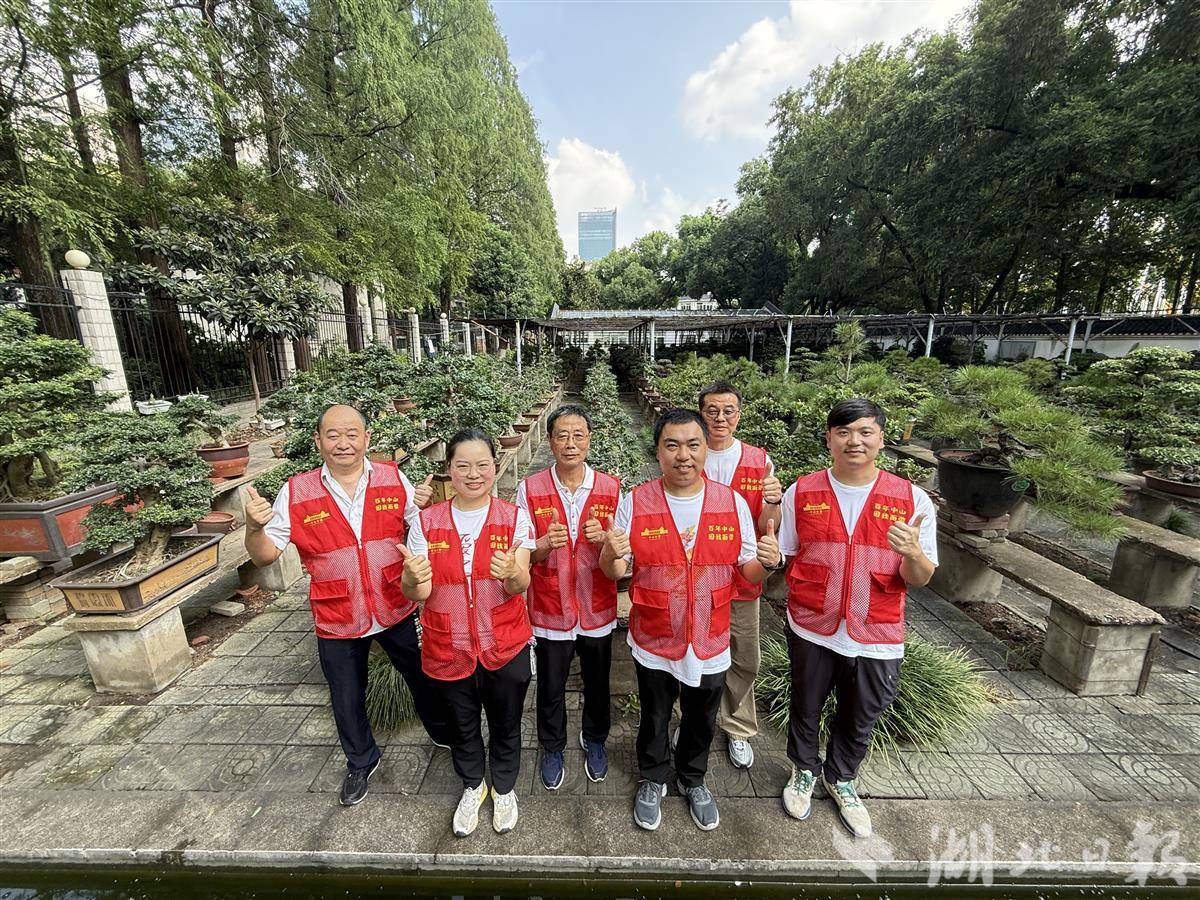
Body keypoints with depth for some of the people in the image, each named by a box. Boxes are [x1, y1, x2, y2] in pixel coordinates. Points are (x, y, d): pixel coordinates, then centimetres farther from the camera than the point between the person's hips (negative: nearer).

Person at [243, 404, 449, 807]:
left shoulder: (394, 478, -10)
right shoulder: (296, 492, -10)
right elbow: (264, 555, -6)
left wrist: (428, 507, -25)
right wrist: (254, 527, -26)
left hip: (398, 610, 0)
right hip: (337, 622, 0)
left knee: (424, 677, 21)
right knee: (347, 699, 23)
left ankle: (445, 733, 52)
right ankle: (361, 762, 54)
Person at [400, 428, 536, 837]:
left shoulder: (514, 518, -12)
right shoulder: (427, 521, -8)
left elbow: (520, 587, -15)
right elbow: (417, 593, -8)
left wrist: (511, 572, -38)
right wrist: (414, 579, -31)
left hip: (504, 646, -1)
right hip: (447, 647, 1)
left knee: (505, 724, 20)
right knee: (462, 725, 24)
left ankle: (504, 788, 50)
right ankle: (472, 787, 54)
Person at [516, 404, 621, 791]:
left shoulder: (611, 488, -8)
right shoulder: (530, 489, -10)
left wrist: (602, 539, -25)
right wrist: (547, 544, -29)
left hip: (597, 607, 1)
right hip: (551, 608, -1)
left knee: (597, 683, 21)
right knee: (550, 688, 19)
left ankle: (595, 740, 51)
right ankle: (552, 748, 48)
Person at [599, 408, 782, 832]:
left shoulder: (733, 503, -10)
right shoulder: (635, 501, -15)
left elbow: (747, 573, -2)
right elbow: (615, 572, -8)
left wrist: (766, 562, -25)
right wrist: (611, 555, -31)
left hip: (710, 640, 2)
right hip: (654, 639, -1)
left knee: (701, 721, 24)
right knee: (654, 719, 23)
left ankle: (693, 781, 55)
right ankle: (652, 781, 53)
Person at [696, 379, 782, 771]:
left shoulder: (759, 461, -3)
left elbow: (766, 529, -1)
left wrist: (773, 503, -23)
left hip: (741, 578, 1)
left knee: (744, 660, 15)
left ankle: (737, 728, 40)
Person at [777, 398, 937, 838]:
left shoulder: (913, 500, -9)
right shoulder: (801, 492, -9)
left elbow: (921, 578, -6)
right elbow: (782, 556, 0)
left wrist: (912, 553, -27)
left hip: (877, 637, 1)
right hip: (812, 630, 0)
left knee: (860, 720, 22)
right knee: (806, 709, 21)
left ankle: (841, 779, 52)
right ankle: (804, 770, 50)